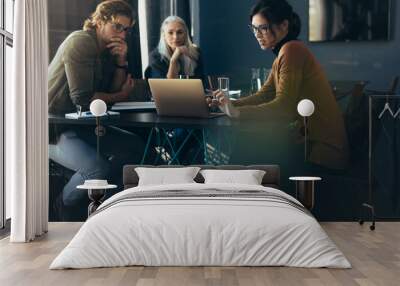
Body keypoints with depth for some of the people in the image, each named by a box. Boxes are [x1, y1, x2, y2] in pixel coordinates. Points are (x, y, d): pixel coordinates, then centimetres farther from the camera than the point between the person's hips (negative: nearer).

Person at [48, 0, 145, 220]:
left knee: (135, 146, 4)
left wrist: (121, 61, -6)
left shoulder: (109, 49, 13)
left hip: (80, 124, 10)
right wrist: (120, 96, -7)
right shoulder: (80, 42, -14)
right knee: (99, 168, -29)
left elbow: (116, 91, 7)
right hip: (54, 128, -9)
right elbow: (82, 98, -21)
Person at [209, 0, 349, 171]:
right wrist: (230, 105, -7)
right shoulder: (282, 54, 15)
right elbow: (264, 95, 7)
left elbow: (283, 107, -24)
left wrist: (236, 112, -29)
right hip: (309, 139, 9)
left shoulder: (292, 50, -16)